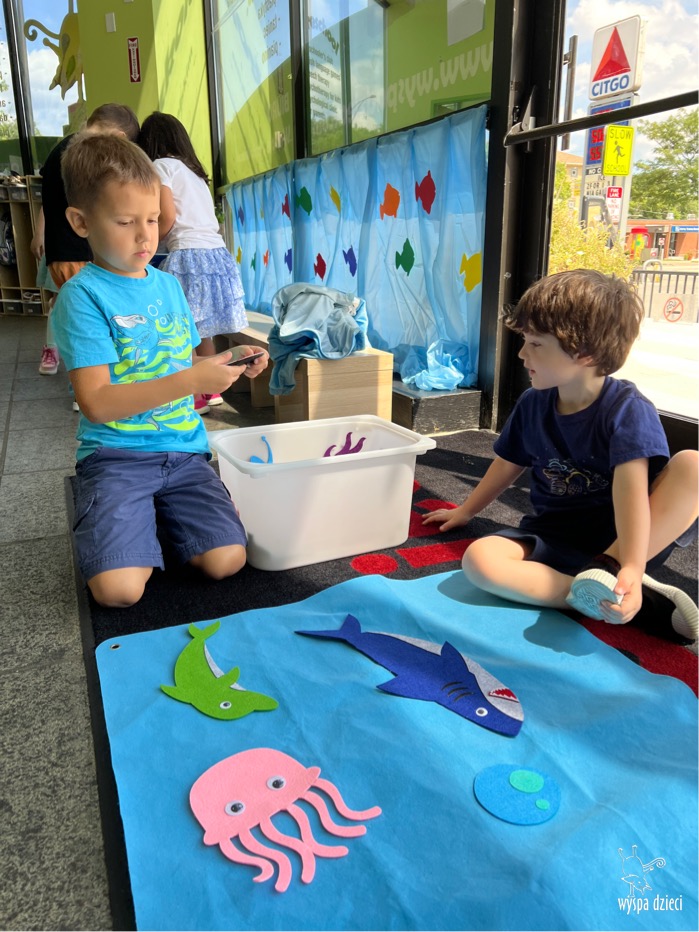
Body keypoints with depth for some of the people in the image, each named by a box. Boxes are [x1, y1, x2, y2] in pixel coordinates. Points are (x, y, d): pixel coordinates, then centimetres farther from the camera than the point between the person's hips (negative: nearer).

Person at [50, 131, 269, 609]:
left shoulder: (169, 285, 11)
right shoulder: (82, 296, -8)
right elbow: (96, 402, -16)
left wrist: (228, 366, 0)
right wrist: (192, 381, -23)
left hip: (184, 449, 5)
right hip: (116, 456, -4)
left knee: (227, 561, -13)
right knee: (120, 588, -22)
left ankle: (162, 517, 16)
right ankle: (138, 524, 11)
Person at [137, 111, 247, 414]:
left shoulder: (161, 166, 2)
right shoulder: (194, 170, 25)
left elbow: (168, 217, -9)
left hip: (189, 254, -8)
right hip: (217, 253, 8)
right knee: (201, 327, 15)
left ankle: (196, 397, 0)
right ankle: (211, 389, 21)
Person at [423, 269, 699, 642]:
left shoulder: (628, 409, -15)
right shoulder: (532, 404, 2)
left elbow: (631, 488, -28)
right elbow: (508, 464, 16)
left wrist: (629, 568, -39)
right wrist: (465, 511, 26)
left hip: (620, 537, -4)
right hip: (552, 537, 5)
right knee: (478, 559, -28)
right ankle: (645, 602, -29)